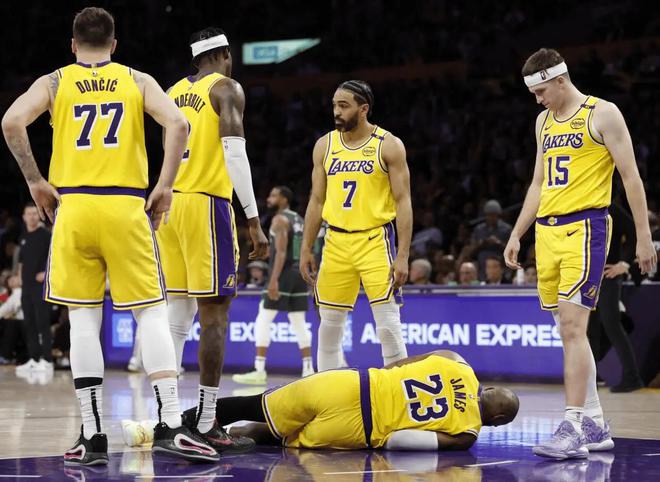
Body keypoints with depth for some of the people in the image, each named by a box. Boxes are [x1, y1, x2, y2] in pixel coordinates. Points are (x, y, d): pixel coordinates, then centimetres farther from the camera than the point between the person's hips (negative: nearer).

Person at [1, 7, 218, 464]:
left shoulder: (54, 82, 11)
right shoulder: (138, 81, 11)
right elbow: (177, 123, -6)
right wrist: (164, 187, -1)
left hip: (73, 205, 0)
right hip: (127, 207, 0)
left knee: (83, 318, 5)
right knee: (151, 312, 2)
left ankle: (93, 436, 2)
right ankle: (171, 424, -10)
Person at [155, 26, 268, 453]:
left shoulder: (172, 93, 17)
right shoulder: (227, 88, -3)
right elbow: (235, 154, -13)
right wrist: (254, 221, -15)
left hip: (169, 204, 7)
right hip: (206, 204, -7)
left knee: (179, 310, 11)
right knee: (215, 313, -6)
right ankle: (208, 425, -10)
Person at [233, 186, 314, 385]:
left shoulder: (279, 219, -9)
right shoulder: (299, 219, 17)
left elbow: (281, 252, -19)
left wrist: (274, 280, -25)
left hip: (284, 273, -8)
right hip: (300, 273, 8)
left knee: (263, 321, -5)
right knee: (299, 322, 10)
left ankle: (259, 371, -9)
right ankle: (308, 370, 7)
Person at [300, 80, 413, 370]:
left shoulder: (388, 146, -4)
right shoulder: (324, 146, 9)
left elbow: (403, 202, -7)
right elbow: (316, 200, 13)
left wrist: (403, 256, -13)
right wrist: (306, 249, 8)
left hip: (375, 241, -4)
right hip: (336, 242, 4)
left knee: (388, 326, -8)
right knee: (329, 326, 8)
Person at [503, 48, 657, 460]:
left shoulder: (602, 114, -5)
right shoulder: (544, 121, 17)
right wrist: (516, 235, 20)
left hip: (584, 228, -8)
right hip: (547, 230, 8)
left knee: (573, 328, -16)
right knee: (569, 332, 8)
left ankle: (573, 429, -19)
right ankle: (595, 427, 14)